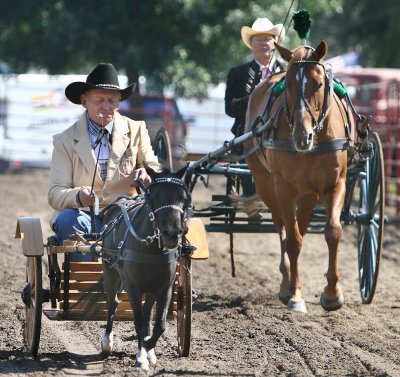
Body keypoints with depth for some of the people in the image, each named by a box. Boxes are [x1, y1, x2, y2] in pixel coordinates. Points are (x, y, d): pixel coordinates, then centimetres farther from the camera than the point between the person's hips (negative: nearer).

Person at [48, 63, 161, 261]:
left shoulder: (136, 131, 12)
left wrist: (148, 176, -14)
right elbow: (55, 193, -1)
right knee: (67, 219, -35)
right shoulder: (65, 140, 7)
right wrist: (78, 196, -26)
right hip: (86, 216, 0)